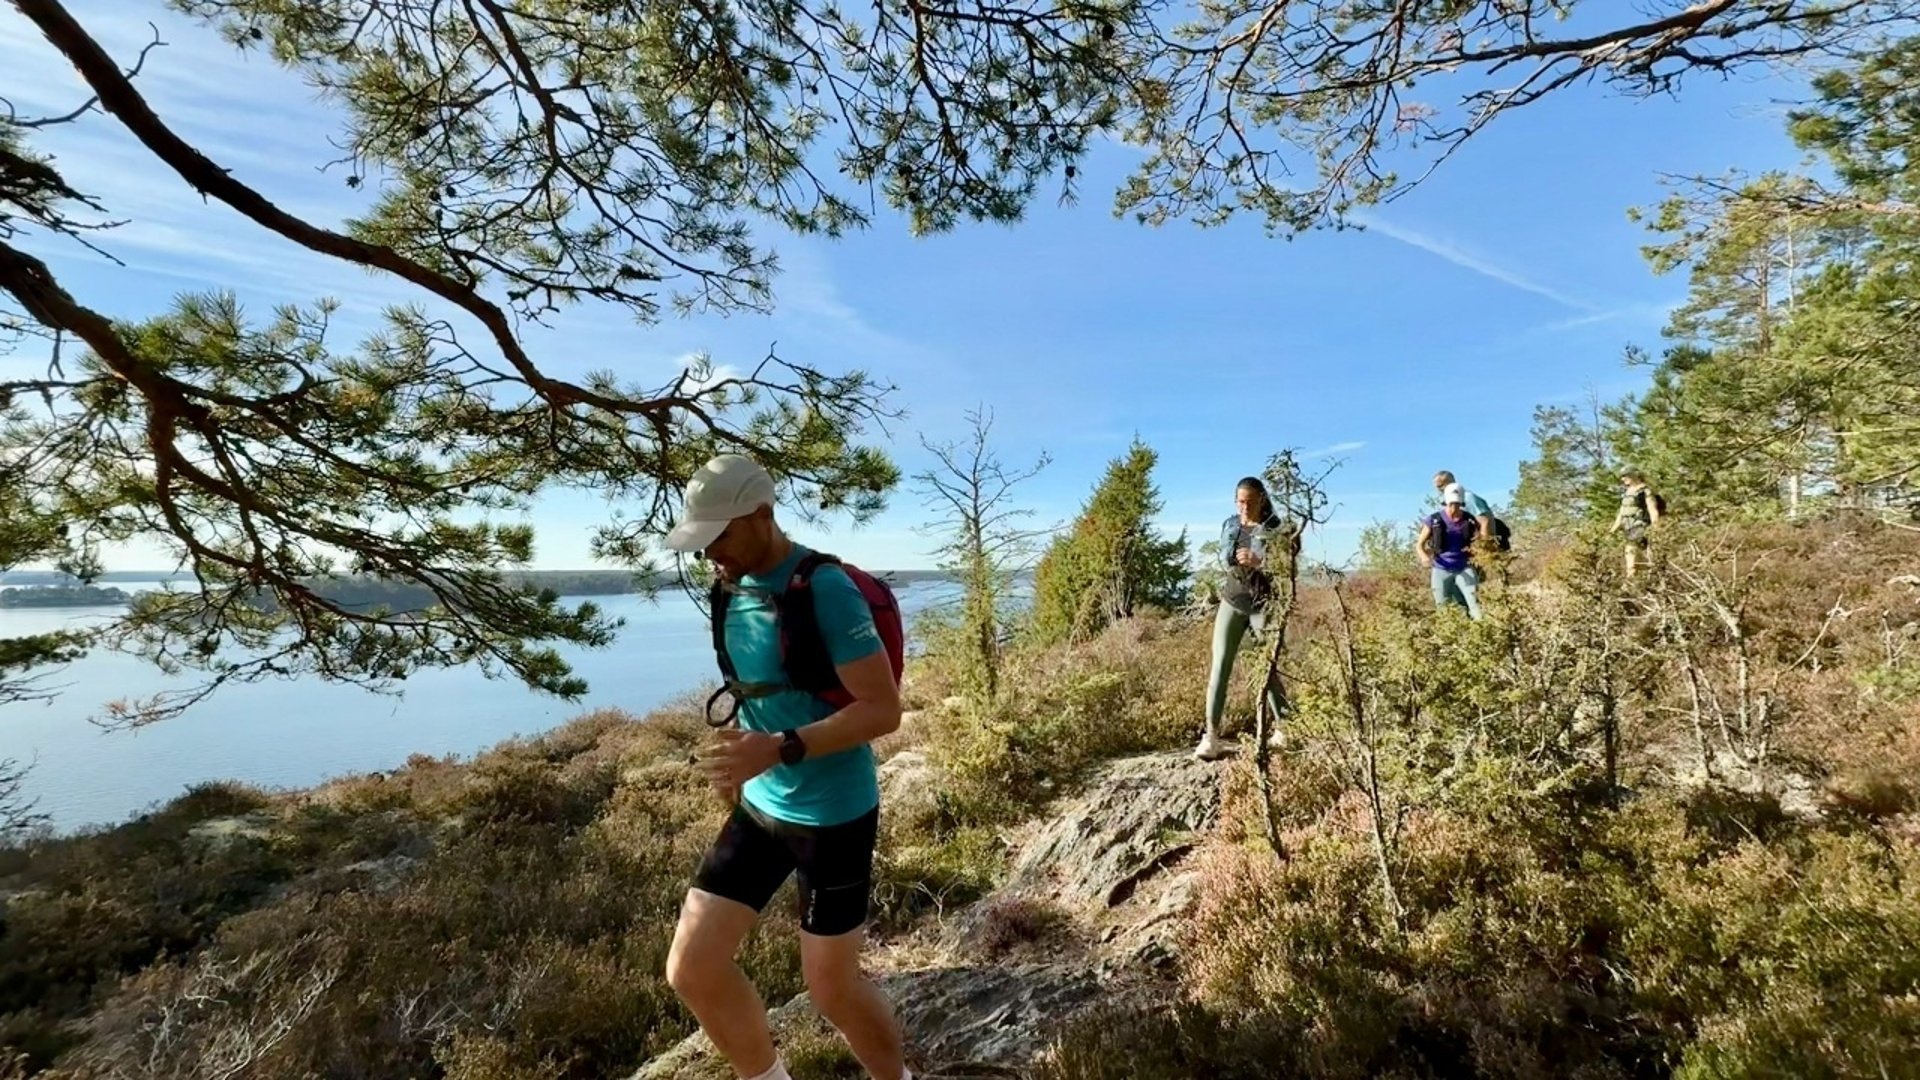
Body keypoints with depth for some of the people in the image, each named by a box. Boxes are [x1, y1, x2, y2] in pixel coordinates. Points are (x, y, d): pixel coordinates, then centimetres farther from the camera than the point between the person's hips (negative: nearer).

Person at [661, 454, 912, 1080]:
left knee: (831, 988, 10)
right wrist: (740, 757, 11)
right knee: (691, 968, 9)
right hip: (760, 808, 7)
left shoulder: (825, 589, -22)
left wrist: (779, 750, -30)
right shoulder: (735, 589, 2)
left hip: (832, 816, -7)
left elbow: (884, 710, -23)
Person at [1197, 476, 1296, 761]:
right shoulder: (1229, 525, 8)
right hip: (1232, 602, 3)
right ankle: (1211, 736, -7)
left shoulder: (1275, 528, -5)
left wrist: (1258, 562, -26)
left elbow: (1285, 568, -12)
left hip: (1264, 604, -3)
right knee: (1220, 666, -5)